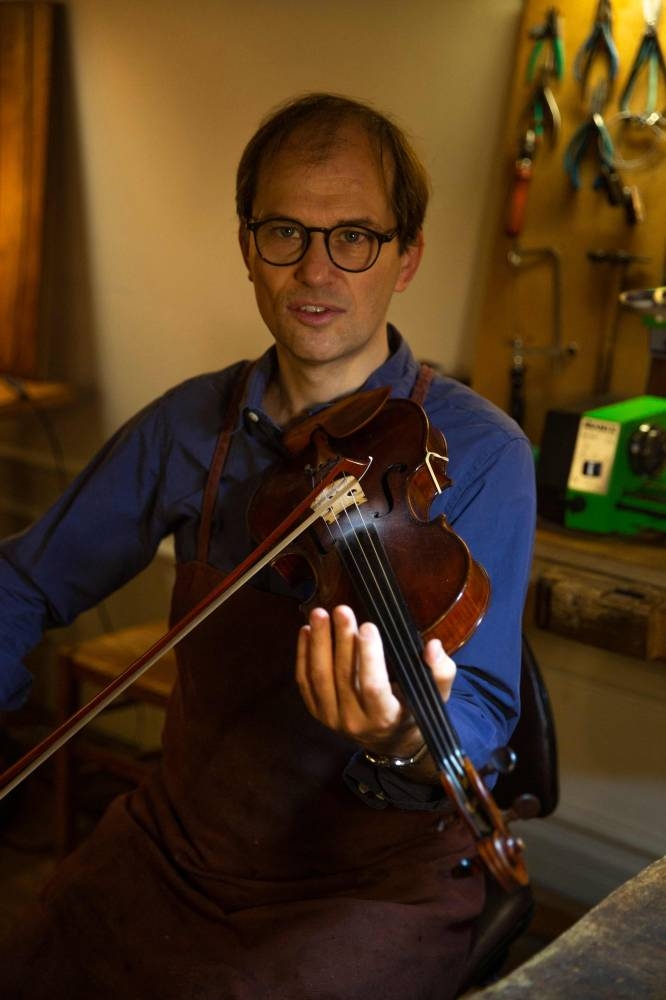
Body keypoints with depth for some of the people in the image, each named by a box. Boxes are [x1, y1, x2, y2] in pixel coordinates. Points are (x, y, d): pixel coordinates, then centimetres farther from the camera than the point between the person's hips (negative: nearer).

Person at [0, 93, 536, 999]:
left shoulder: (479, 455, -13)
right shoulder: (188, 426, -1)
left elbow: (479, 719, -16)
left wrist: (411, 746, -39)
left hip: (375, 879, -3)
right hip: (176, 848, 4)